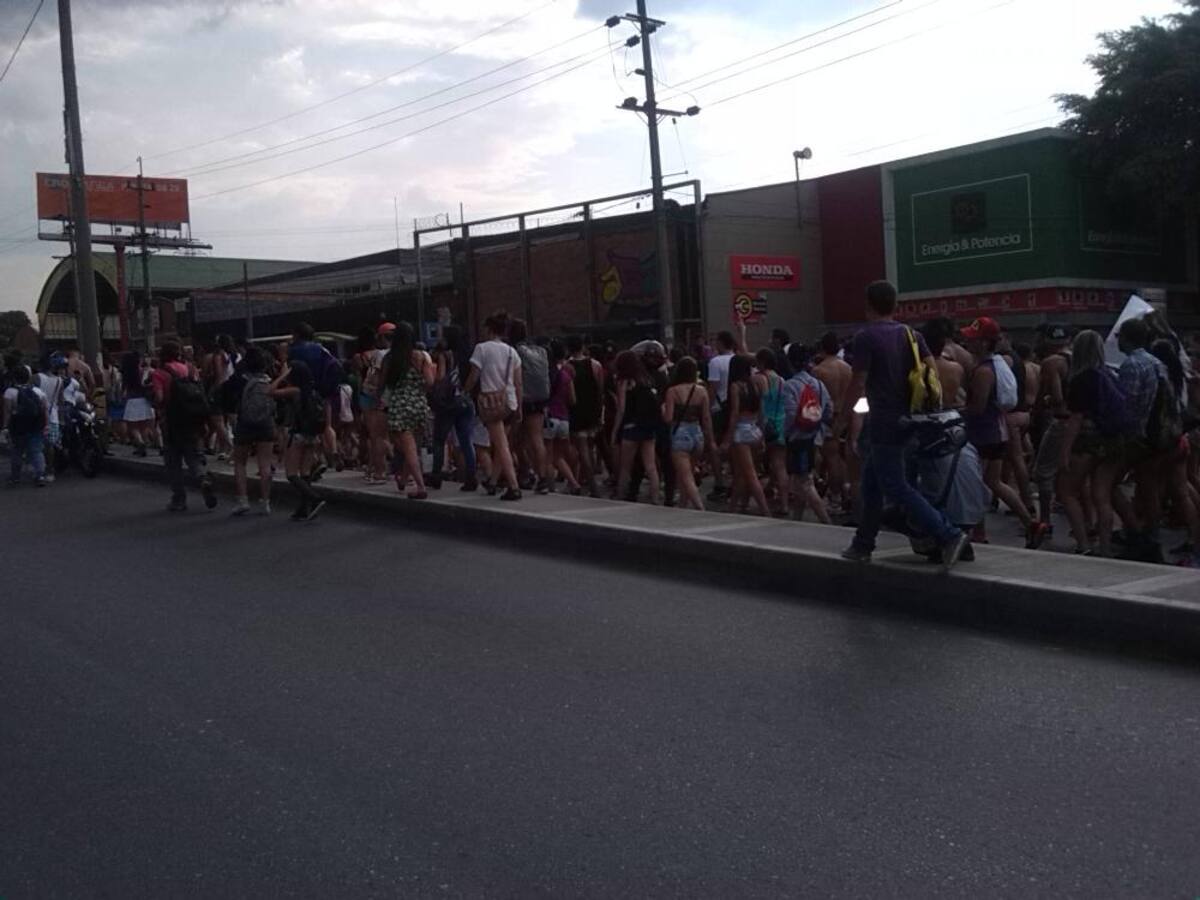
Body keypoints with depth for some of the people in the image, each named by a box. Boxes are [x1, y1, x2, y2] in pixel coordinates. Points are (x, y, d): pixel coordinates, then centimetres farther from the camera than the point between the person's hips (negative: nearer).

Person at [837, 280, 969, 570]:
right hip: (906, 418, 8)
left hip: (883, 423, -8)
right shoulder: (910, 334, 10)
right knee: (871, 482, 18)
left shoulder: (866, 337, -11)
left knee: (896, 487, -7)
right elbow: (932, 368, 4)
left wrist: (842, 417, -3)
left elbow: (858, 383, -14)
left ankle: (949, 535, -15)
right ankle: (863, 545, 24)